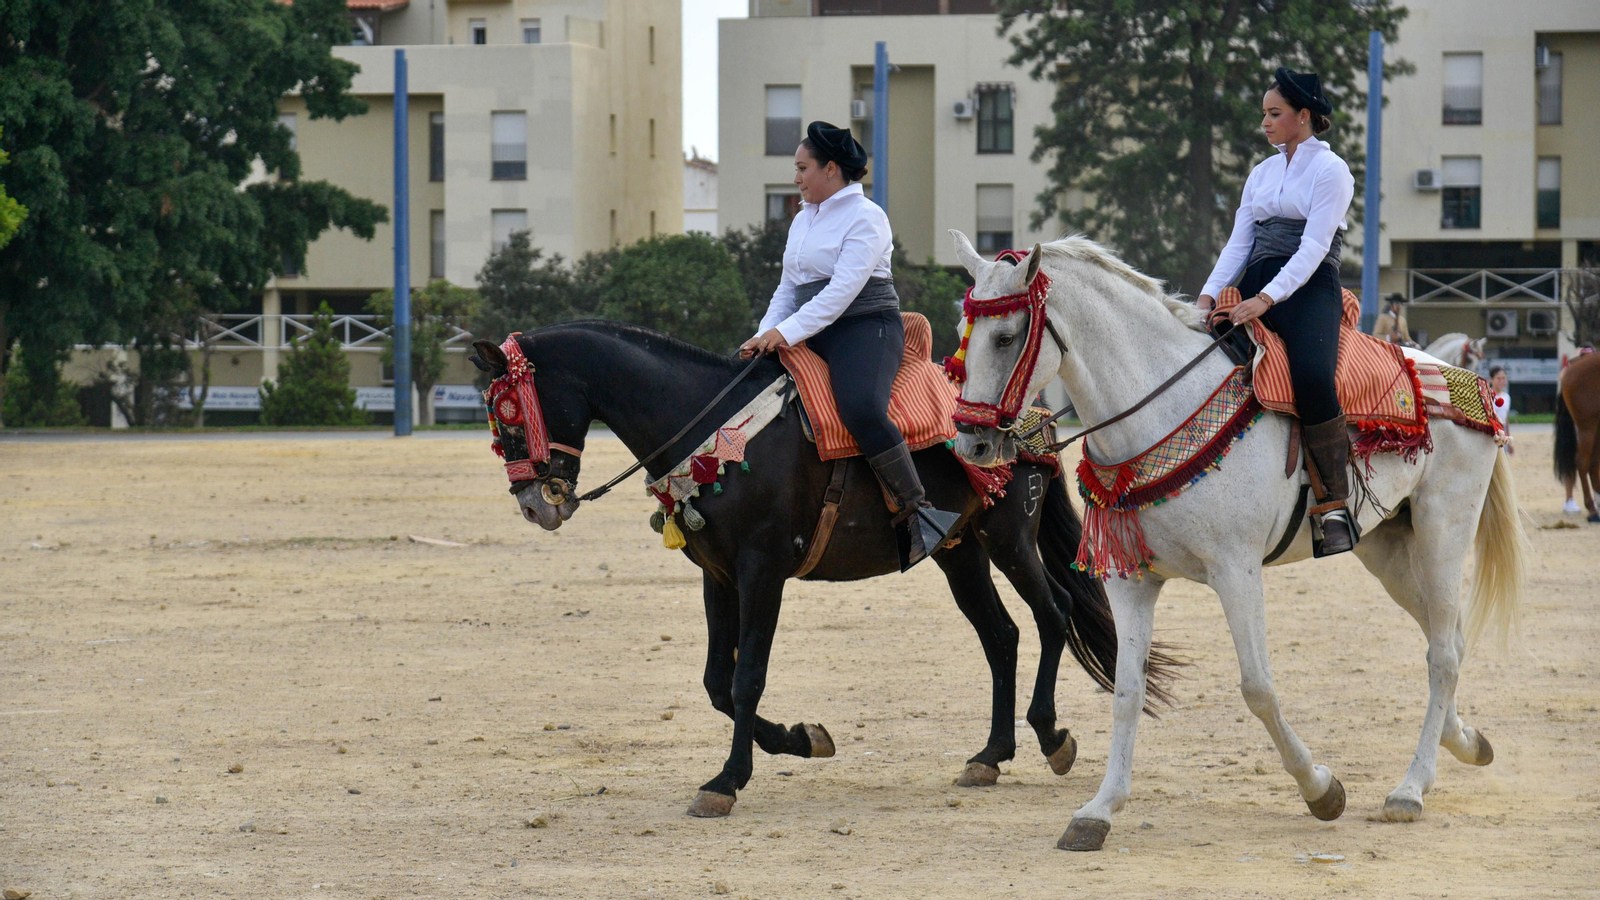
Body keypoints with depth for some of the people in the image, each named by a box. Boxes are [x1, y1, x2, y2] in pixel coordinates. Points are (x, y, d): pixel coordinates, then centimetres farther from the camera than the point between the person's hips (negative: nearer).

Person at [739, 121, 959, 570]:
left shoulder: (865, 218, -7)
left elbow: (843, 289, -17)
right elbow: (789, 288, 21)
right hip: (813, 337, 9)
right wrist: (765, 335, 2)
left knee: (861, 408, -35)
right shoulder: (803, 220, 20)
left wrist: (787, 332, -24)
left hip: (866, 328, -9)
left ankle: (916, 512, -29)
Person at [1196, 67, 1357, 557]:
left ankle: (1333, 504, -25)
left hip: (1310, 290, -7)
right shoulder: (1262, 173, 21)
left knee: (1311, 376, -34)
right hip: (1256, 287, 7)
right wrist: (1209, 295, -2)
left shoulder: (1329, 170, 0)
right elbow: (1238, 244, 16)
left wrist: (1267, 298, -23)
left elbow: (1313, 247, -11)